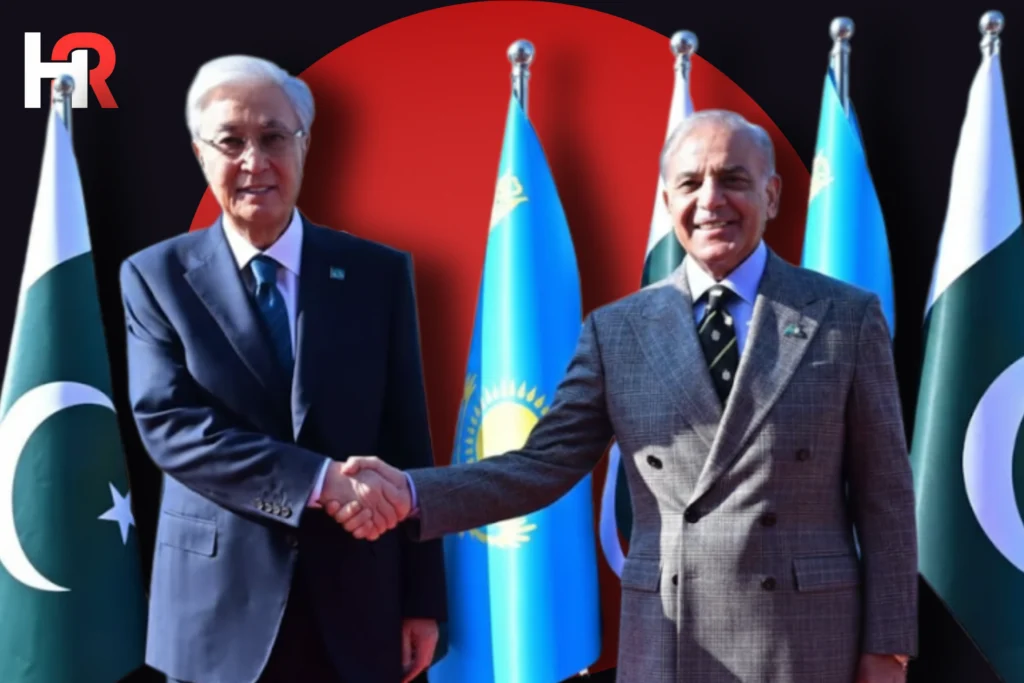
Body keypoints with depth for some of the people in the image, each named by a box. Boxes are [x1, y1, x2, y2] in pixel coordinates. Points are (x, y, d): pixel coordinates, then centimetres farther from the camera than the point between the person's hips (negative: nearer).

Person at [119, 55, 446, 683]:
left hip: (356, 608, 1)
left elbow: (408, 446, 2)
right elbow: (167, 422, -12)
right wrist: (318, 482, -22)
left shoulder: (379, 272, 2)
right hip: (220, 608, -1)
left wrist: (423, 600, 0)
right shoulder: (156, 276, 0)